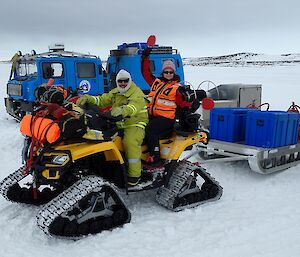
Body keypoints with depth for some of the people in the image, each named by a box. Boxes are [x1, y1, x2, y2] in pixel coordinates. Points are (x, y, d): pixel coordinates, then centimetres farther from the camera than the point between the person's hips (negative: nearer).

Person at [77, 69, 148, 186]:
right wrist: (88, 98, -8)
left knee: (130, 142, -31)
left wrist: (123, 110, -52)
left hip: (135, 124, -7)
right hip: (118, 123, 8)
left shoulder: (137, 93, -9)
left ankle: (134, 174, -24)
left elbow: (135, 106, -30)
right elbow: (102, 100, 11)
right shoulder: (115, 92, 16)